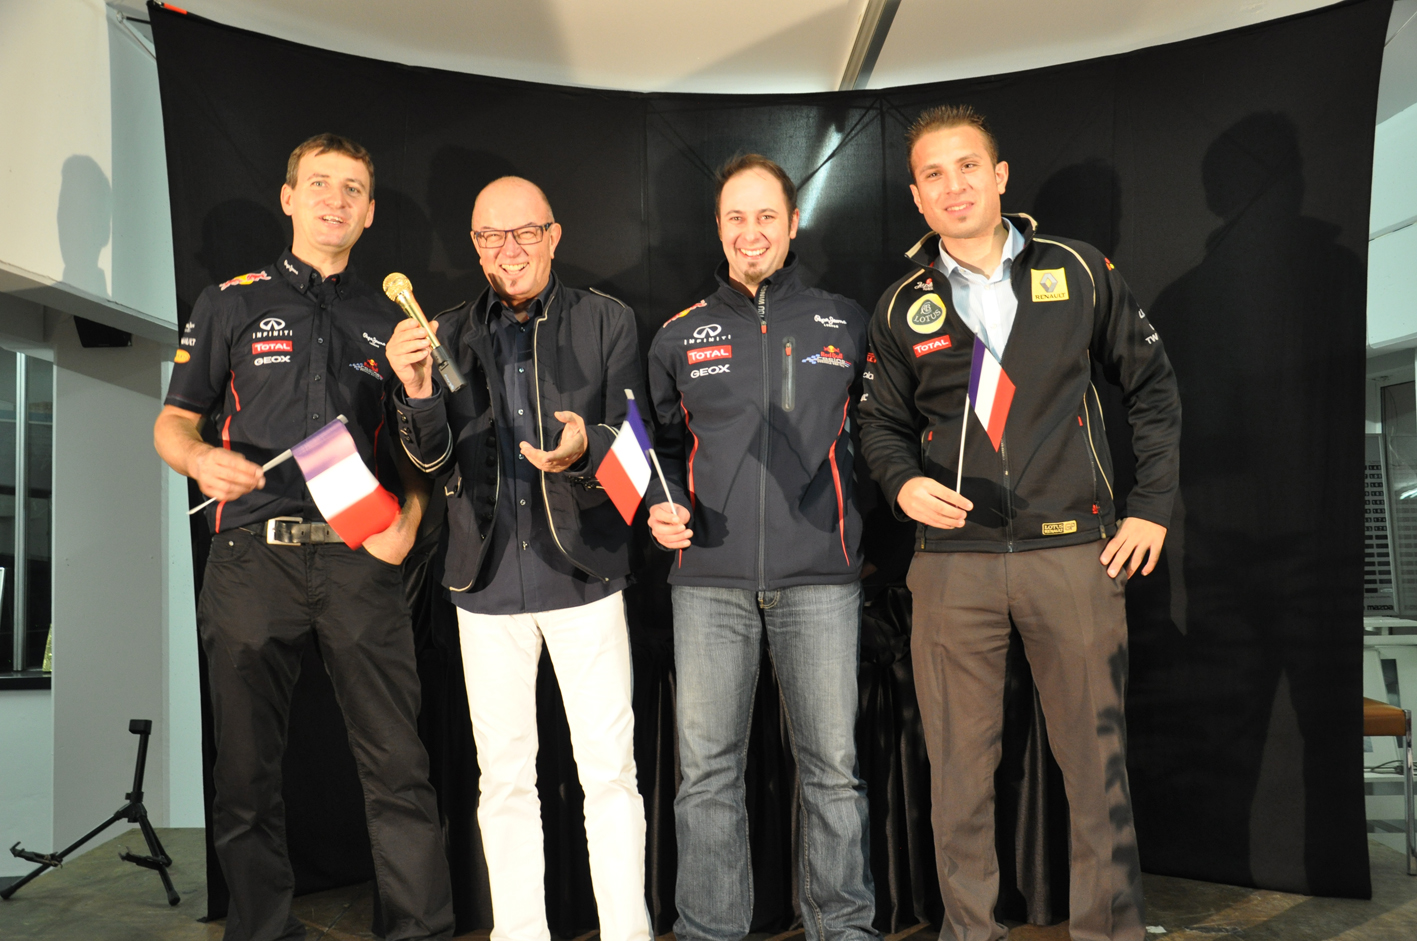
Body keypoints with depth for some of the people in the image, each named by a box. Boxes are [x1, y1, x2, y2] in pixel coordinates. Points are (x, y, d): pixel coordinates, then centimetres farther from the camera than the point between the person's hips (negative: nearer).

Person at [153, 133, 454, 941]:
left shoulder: (387, 319, 17)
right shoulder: (231, 303, 13)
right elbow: (173, 422, 12)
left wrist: (409, 520, -1)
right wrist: (201, 459, -10)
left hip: (361, 558, 1)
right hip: (254, 559, 0)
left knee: (398, 768, -2)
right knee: (249, 771, 6)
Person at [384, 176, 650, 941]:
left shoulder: (606, 322, 2)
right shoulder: (450, 335, 8)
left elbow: (632, 441, -2)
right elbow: (433, 458, 2)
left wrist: (584, 450, -24)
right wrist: (416, 391, -18)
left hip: (583, 571, -2)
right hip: (487, 581, 2)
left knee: (609, 768, 1)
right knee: (503, 775, 11)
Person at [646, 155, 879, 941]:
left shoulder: (845, 324, 11)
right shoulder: (680, 337, 14)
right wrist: (662, 506, 3)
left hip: (819, 575, -1)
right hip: (710, 579, 1)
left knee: (833, 765, 3)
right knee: (706, 769, 4)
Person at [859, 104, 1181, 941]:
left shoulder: (1079, 273, 4)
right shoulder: (904, 307, 6)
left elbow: (1152, 384, 10)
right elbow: (883, 421, 14)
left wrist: (1153, 506, 5)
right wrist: (902, 482, -8)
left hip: (1074, 553, 0)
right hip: (954, 560, 1)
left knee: (1098, 759, 7)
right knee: (959, 766, 6)